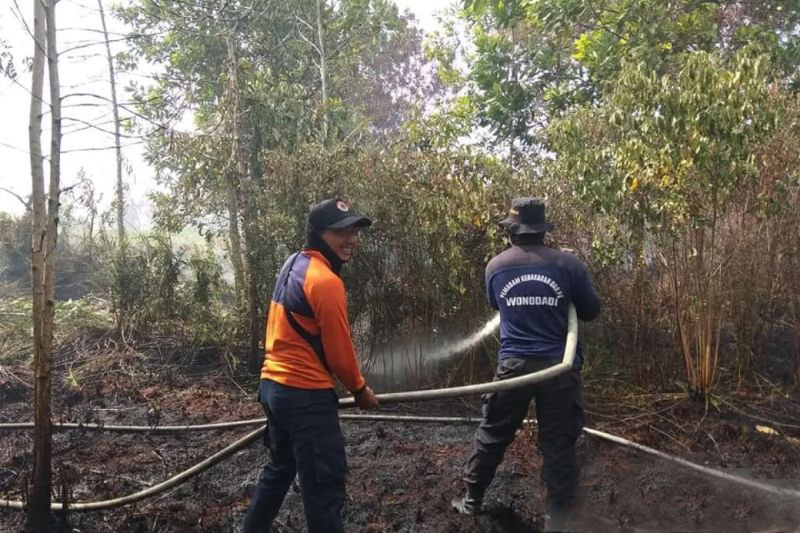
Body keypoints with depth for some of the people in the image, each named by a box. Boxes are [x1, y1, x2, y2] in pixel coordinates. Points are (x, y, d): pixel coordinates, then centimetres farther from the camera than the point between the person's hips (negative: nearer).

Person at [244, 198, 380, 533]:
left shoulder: (293, 264, 9)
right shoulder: (326, 281, -20)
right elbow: (339, 350, -15)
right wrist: (360, 390, 2)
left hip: (274, 385, 10)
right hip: (306, 394, -10)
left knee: (280, 469, 26)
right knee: (324, 484, 1)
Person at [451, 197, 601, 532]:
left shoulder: (496, 266, 1)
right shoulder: (568, 264, -6)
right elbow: (591, 311, 5)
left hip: (514, 364, 1)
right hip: (560, 366, -1)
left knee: (492, 436, 16)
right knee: (559, 445, 8)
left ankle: (472, 499, 29)